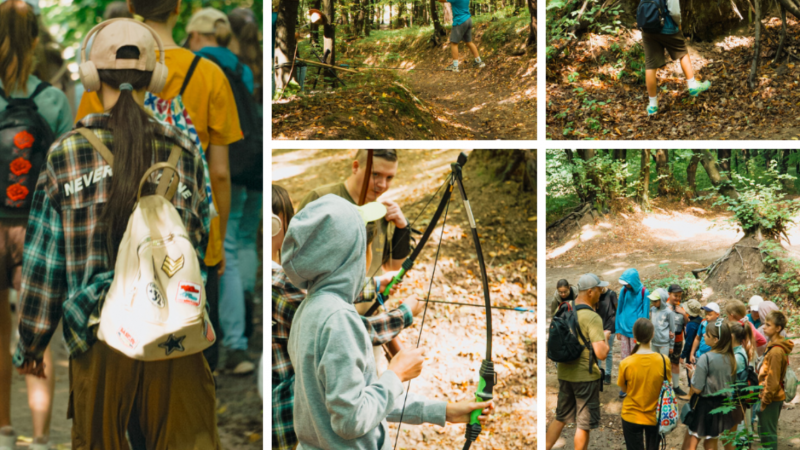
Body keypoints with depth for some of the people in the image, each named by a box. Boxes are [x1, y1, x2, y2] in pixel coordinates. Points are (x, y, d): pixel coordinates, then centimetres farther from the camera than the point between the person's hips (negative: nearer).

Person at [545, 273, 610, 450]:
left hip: (565, 374, 7)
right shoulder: (593, 318, -20)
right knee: (584, 424, 7)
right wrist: (606, 340, -7)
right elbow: (601, 354, -26)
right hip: (586, 376, -6)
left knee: (561, 418, 19)